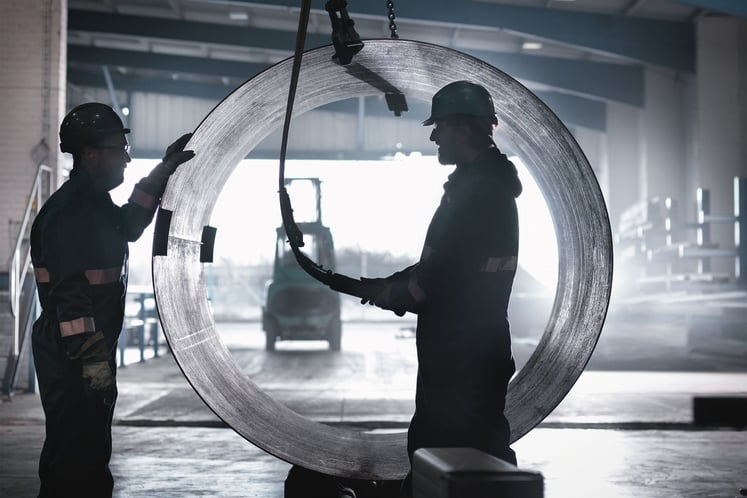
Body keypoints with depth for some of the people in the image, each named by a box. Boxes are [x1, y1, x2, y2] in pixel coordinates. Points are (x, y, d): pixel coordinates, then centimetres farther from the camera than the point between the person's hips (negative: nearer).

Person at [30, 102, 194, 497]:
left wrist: (163, 171, 24)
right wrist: (91, 357, -26)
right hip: (71, 359, -10)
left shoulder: (95, 202, 13)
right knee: (74, 459, -5)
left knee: (89, 454, 18)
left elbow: (128, 225, 32)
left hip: (91, 351, 10)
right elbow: (70, 293, -24)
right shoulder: (69, 210, -18)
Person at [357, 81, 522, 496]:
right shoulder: (483, 183, 16)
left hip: (465, 360, -11)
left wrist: (394, 293, -5)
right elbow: (443, 261, 21)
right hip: (457, 355, 11)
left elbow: (441, 274, -22)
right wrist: (391, 286, 12)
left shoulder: (480, 190, -17)